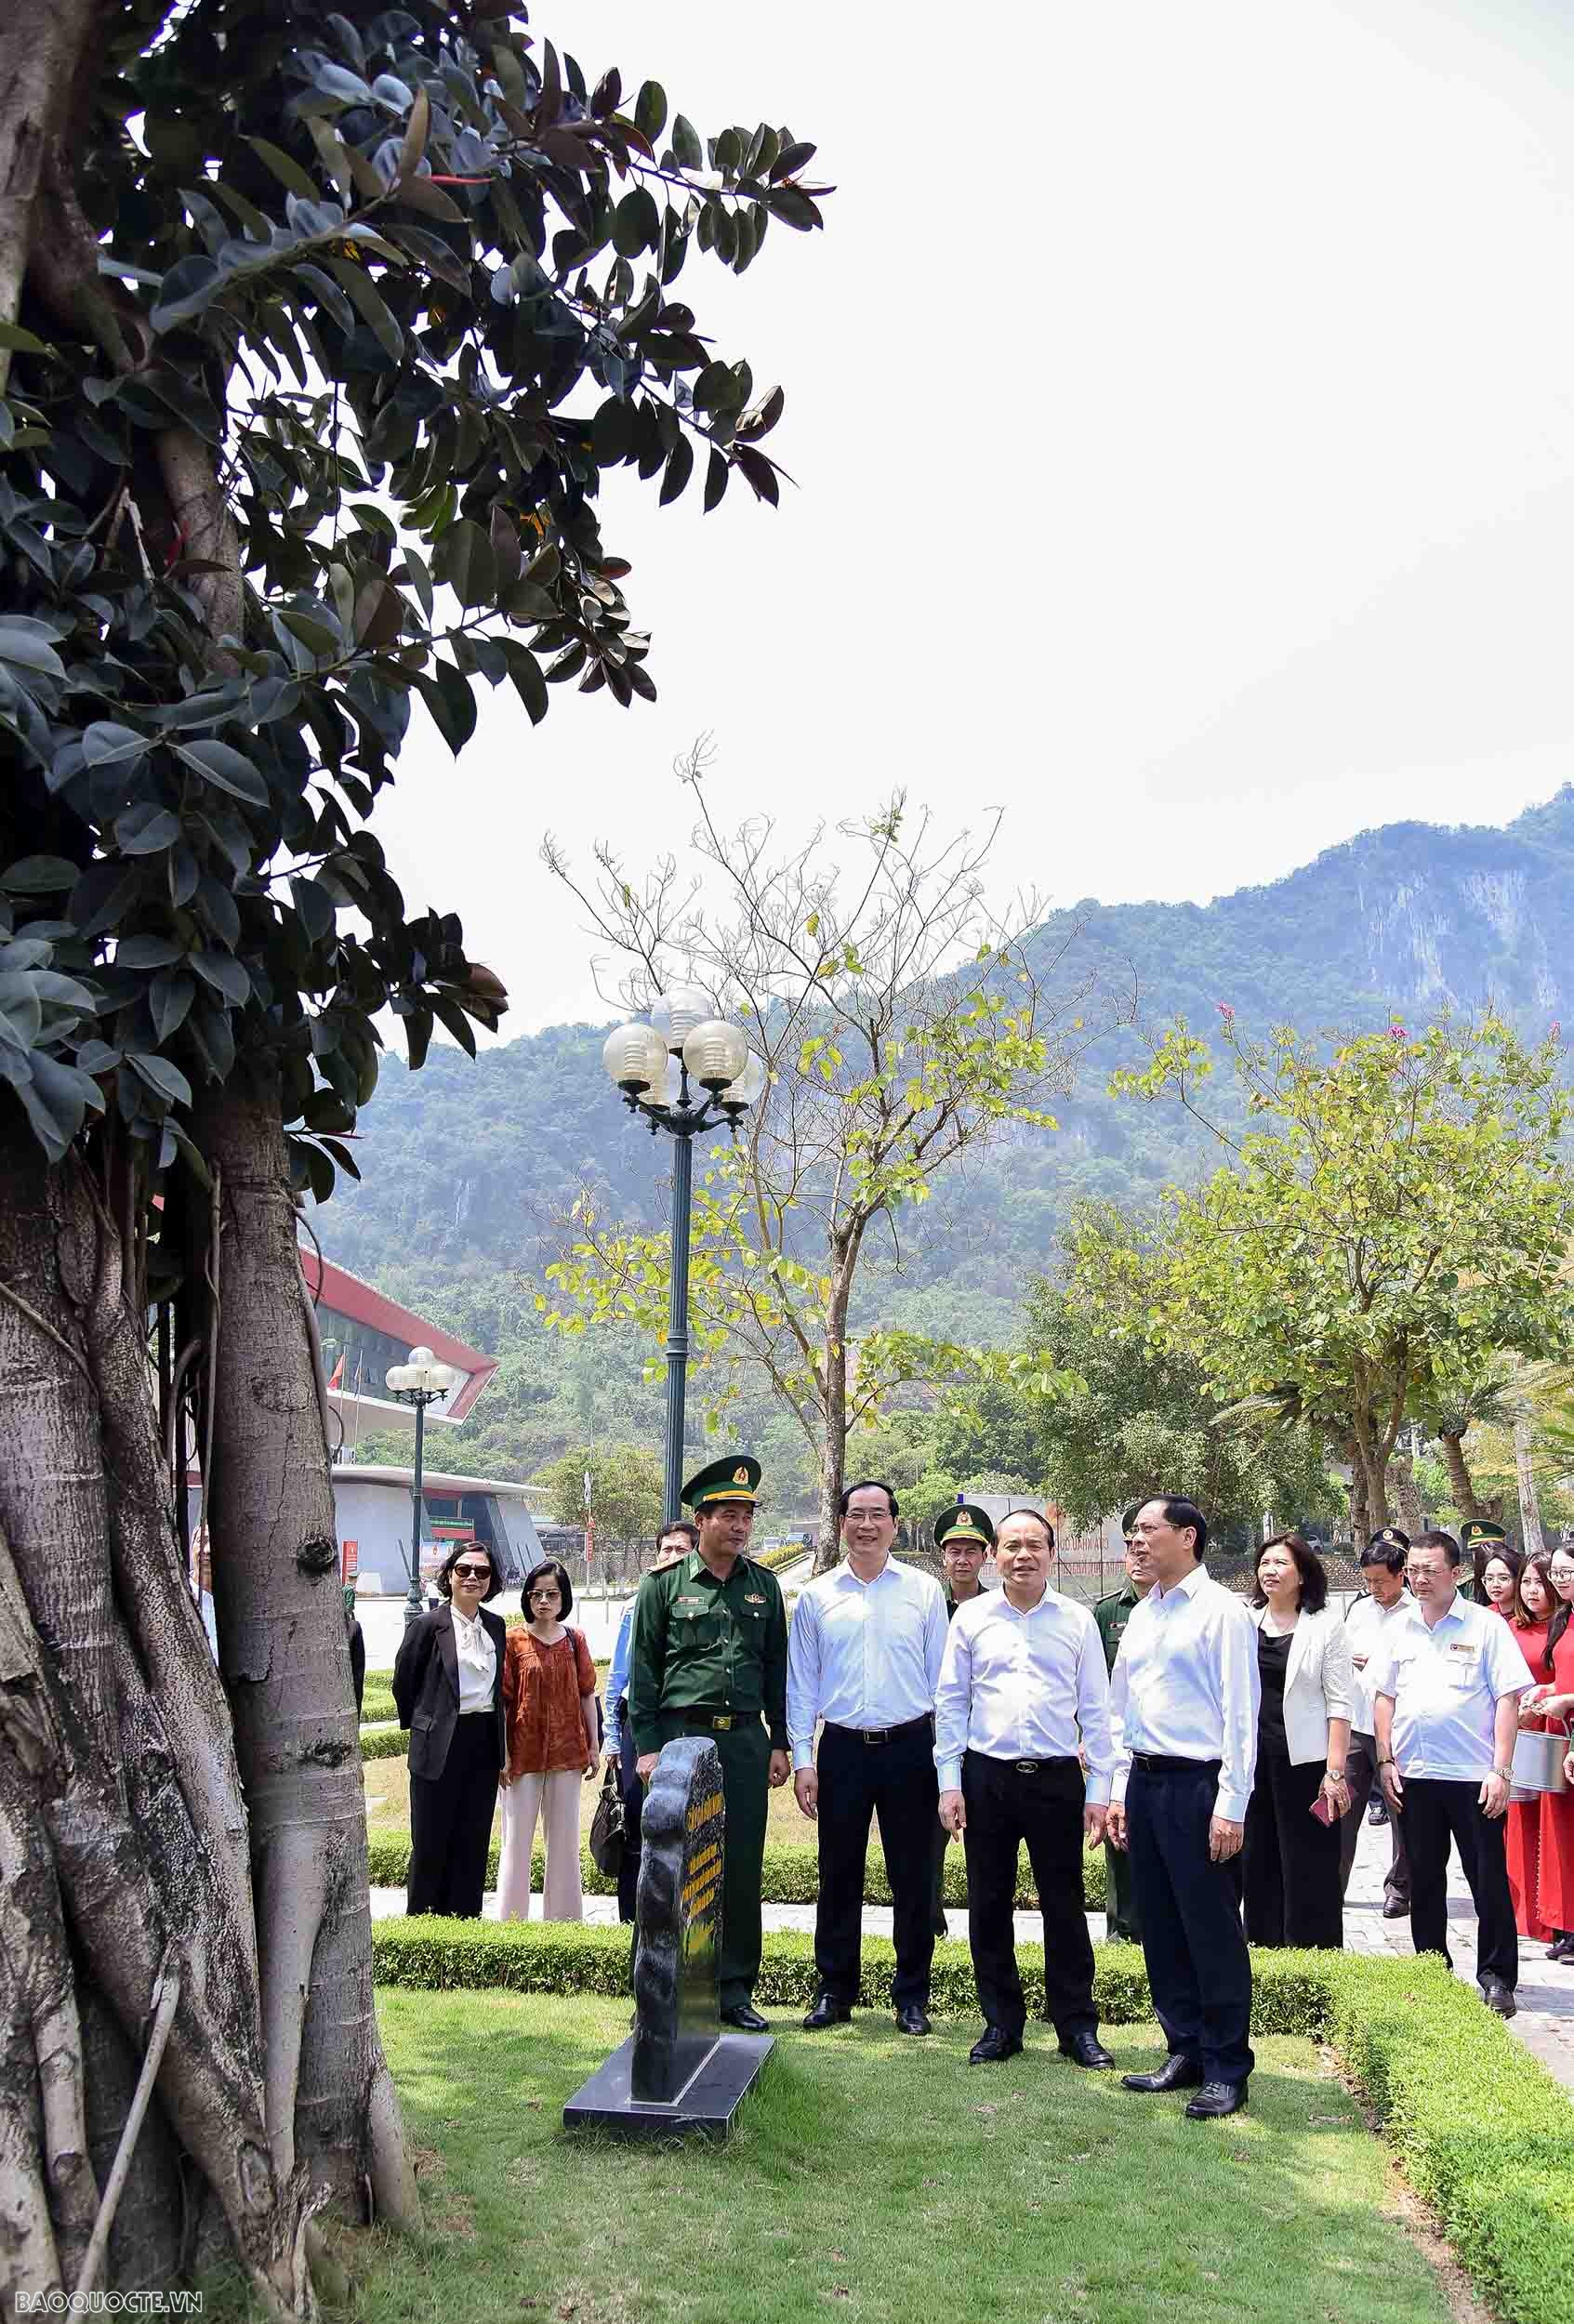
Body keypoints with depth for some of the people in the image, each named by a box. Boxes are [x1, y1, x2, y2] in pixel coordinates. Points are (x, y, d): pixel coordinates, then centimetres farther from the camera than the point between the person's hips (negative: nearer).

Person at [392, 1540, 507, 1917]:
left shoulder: (496, 1626, 8)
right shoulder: (427, 1625, -7)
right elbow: (403, 1682, 0)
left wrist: (501, 1745, 14)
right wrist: (421, 1726, 8)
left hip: (484, 1743, 5)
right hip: (440, 1745, -5)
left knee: (473, 1840, 9)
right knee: (431, 1842, 3)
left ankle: (465, 1918, 18)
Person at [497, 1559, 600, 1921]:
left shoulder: (574, 1640, 4)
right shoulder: (513, 1640, -3)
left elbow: (586, 1695, 8)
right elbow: (502, 1700, -3)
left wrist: (594, 1746, 5)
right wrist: (502, 1752, -8)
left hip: (567, 1751, 3)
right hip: (523, 1752, -2)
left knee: (565, 1839, 10)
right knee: (517, 1840, 2)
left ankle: (563, 1918, 20)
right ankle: (512, 1919, 10)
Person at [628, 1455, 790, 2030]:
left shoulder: (764, 1585, 11)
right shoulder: (664, 1585, 1)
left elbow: (777, 1668, 14)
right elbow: (643, 1671, 1)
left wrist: (778, 1742, 10)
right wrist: (647, 1746, -4)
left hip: (746, 1739, 3)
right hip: (681, 1735, -3)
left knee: (743, 1868, 5)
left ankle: (734, 1991, 16)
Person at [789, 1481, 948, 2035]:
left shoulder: (924, 1590, 3)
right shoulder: (816, 1595, 5)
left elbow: (942, 1678, 4)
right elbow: (801, 1683, 7)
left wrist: (947, 1757, 0)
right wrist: (803, 1759, 0)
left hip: (910, 1746, -1)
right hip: (843, 1748, 1)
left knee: (914, 1879, 6)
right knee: (839, 1878, 7)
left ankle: (912, 1995, 18)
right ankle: (834, 1991, 20)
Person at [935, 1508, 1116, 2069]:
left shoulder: (1077, 1621, 4)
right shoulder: (971, 1618, 4)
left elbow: (1096, 1709, 5)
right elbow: (950, 1704, 6)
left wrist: (1099, 1790, 1)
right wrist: (950, 1784, 0)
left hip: (1057, 1778, -1)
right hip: (987, 1776, 1)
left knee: (1064, 1907, 4)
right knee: (989, 1907, 8)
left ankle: (1076, 2027, 17)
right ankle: (1001, 2024, 21)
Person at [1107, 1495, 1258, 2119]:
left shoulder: (1221, 1611, -9)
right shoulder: (1140, 1615, 13)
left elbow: (1240, 1715, -12)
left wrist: (1230, 1807, -15)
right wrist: (1120, 1791, 14)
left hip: (1199, 1786, -7)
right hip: (1144, 1783, 7)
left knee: (1212, 1930, 0)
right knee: (1160, 1927, 13)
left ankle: (1226, 2069, 13)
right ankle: (1185, 2053, 26)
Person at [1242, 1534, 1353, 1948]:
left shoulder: (1326, 1626, -2)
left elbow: (1340, 1703, -6)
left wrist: (1335, 1771, -13)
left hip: (1304, 1760, -4)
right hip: (1251, 1759, 4)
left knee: (1309, 1870, 0)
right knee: (1258, 1865, 11)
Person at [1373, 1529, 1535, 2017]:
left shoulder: (1486, 1625, -5)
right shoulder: (1400, 1630, 9)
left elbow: (1508, 1698, -7)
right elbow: (1385, 1697, 13)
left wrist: (1500, 1770, -13)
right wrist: (1386, 1761, 5)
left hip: (1473, 1775, -4)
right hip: (1413, 1775, 4)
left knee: (1489, 1881, 3)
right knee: (1424, 1881, 13)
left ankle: (1497, 1979, 15)